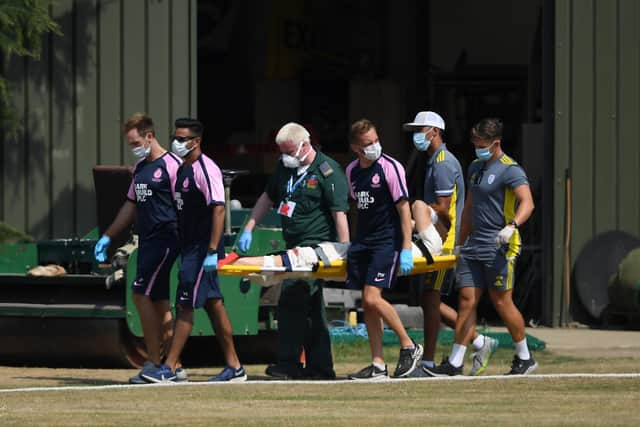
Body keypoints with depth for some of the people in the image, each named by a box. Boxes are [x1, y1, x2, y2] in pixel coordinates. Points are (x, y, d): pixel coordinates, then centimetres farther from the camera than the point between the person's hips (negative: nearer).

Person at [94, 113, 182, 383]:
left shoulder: (171, 165, -11)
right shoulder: (140, 167, 16)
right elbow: (131, 206, 24)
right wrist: (108, 237, 22)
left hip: (165, 239, -9)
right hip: (146, 241, 9)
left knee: (142, 294, -13)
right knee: (158, 301, 8)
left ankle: (154, 363, -8)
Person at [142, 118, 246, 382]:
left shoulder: (206, 169, -15)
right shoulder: (182, 170, 14)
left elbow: (218, 209, -22)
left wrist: (212, 251, -26)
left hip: (203, 249, -10)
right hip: (190, 248, 10)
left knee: (185, 305, -10)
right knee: (213, 304, 11)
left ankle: (169, 368, -10)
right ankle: (234, 367, 15)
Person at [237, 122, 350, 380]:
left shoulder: (327, 170, -10)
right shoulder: (285, 167, 14)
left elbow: (340, 213, -14)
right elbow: (268, 197, 25)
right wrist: (248, 230, 17)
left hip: (317, 245, -9)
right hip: (295, 247, 9)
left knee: (292, 301, -17)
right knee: (312, 307, 10)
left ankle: (289, 364, -17)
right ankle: (320, 367, 14)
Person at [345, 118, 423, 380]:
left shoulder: (390, 167, -10)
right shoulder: (352, 171, 10)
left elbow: (403, 209, -11)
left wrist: (406, 249, -16)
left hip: (387, 241, -7)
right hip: (363, 241, 7)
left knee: (372, 297, -18)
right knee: (367, 304, 3)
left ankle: (409, 346, -2)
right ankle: (378, 365, 7)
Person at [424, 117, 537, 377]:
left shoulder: (510, 171, -10)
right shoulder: (475, 168, 17)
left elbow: (527, 203, -23)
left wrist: (512, 226, -41)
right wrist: (460, 244, 25)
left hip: (499, 247, -7)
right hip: (474, 245, 7)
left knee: (502, 302, -3)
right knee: (467, 300, 0)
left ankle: (525, 358, 12)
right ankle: (455, 363, -2)